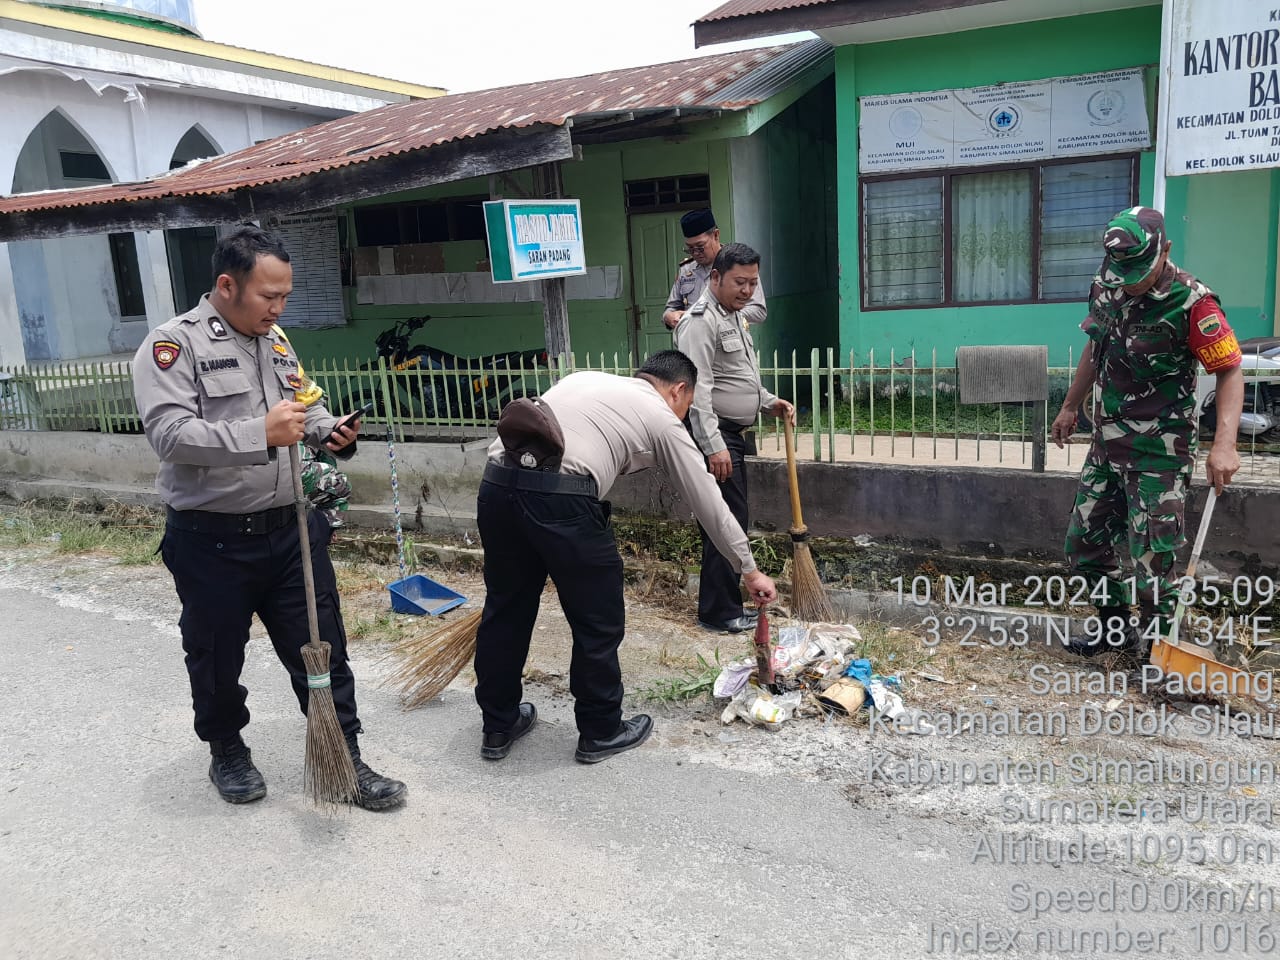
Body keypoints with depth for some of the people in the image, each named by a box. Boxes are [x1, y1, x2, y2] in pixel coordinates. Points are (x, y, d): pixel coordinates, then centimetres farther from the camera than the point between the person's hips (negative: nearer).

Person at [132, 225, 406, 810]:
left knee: (323, 650, 8)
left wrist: (332, 434, -1)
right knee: (217, 659, 14)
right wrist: (260, 434, -31)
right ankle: (227, 752, 38)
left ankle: (345, 759, 22)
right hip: (211, 542, -5)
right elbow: (169, 433, -22)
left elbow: (306, 410, 21)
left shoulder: (276, 341, 10)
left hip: (292, 531, 5)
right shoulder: (174, 344, -10)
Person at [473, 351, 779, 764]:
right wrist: (750, 570, 27)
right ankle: (601, 731, 29)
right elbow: (710, 503, 18)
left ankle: (498, 727, 37)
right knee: (599, 622, 13)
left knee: (506, 609, 21)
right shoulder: (663, 420, 15)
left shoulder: (584, 378, 31)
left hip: (496, 482, 7)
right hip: (561, 497, -6)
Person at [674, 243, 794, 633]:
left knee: (731, 520, 13)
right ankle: (720, 613, 0)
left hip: (732, 434, 10)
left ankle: (723, 604, 22)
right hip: (713, 436, -10)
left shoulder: (735, 316, 17)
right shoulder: (700, 321, -15)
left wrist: (768, 402, 14)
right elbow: (698, 389, -22)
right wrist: (713, 446, -26)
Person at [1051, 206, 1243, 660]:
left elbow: (1230, 371, -18)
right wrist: (1070, 406, 23)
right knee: (1083, 543, 14)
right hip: (1108, 441, 7)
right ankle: (1117, 628, 33)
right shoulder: (1106, 289, 2)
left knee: (1151, 558, -6)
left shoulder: (1192, 302, -18)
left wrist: (1224, 444, -29)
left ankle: (1155, 647, 13)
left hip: (1159, 451, -7)